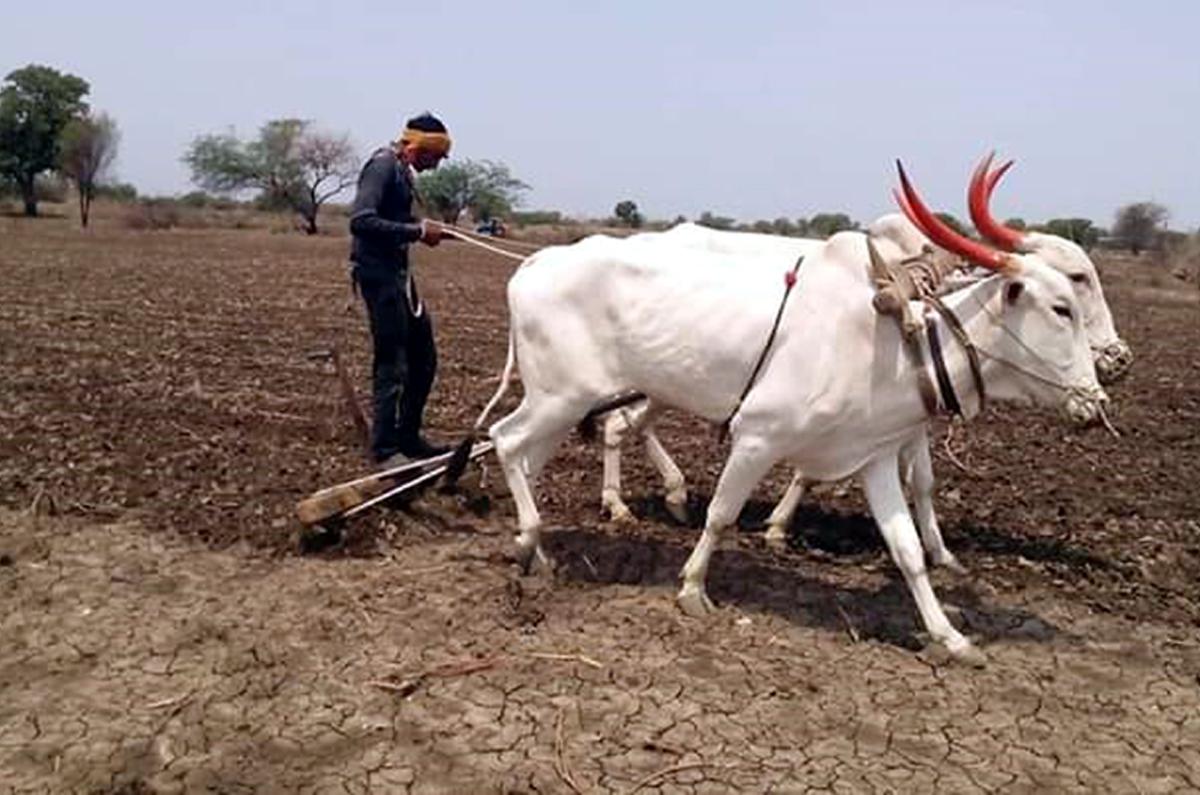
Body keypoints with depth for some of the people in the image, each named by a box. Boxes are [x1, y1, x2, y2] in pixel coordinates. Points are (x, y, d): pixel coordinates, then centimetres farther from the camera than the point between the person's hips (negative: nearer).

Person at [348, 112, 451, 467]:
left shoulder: (402, 170, 14)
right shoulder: (382, 165, -13)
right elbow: (361, 221, -23)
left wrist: (423, 228, 5)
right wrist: (417, 231, -21)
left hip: (399, 272, 10)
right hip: (378, 274, -10)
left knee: (424, 357, 14)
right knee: (392, 365, -6)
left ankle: (408, 436, 25)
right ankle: (385, 448, 3)